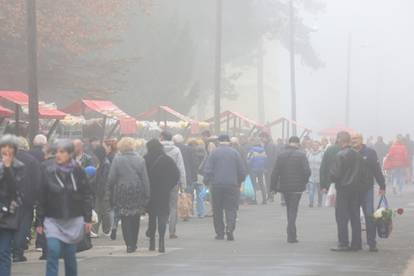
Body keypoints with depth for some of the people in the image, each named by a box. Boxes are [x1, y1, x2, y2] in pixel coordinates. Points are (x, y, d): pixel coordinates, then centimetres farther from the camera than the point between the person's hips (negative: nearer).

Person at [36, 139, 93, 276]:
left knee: (70, 255, 8)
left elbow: (87, 195, 3)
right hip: (53, 220, -1)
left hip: (74, 220, 1)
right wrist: (39, 222, -3)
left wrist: (88, 219, -1)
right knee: (53, 252, -14)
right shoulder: (47, 170, -5)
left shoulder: (78, 171, -3)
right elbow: (41, 198, -3)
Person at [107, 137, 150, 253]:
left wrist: (110, 195, 4)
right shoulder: (140, 160, 0)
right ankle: (133, 244, 19)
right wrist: (146, 197, 3)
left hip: (122, 193, -2)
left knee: (125, 219, 4)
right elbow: (145, 179, -1)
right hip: (137, 193, 2)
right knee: (135, 219, 14)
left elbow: (111, 179, -5)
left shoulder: (117, 160, -5)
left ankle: (129, 244, -4)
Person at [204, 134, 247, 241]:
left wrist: (207, 182, 8)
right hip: (232, 185, 0)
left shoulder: (214, 153, 0)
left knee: (217, 209, 8)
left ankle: (220, 233, 9)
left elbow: (207, 170, -4)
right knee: (231, 208, 2)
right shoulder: (235, 153, 2)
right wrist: (239, 182, 18)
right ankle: (230, 228, -20)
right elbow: (242, 171, 4)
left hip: (216, 185, 0)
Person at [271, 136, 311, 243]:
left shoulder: (281, 155, 1)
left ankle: (292, 234, 24)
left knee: (289, 209, 17)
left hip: (284, 186, 3)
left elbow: (275, 172, 0)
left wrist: (274, 186, 6)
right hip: (297, 187, -3)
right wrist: (305, 181, 5)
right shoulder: (301, 155, -9)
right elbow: (307, 171, -14)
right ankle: (291, 235, -7)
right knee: (293, 210, 0)